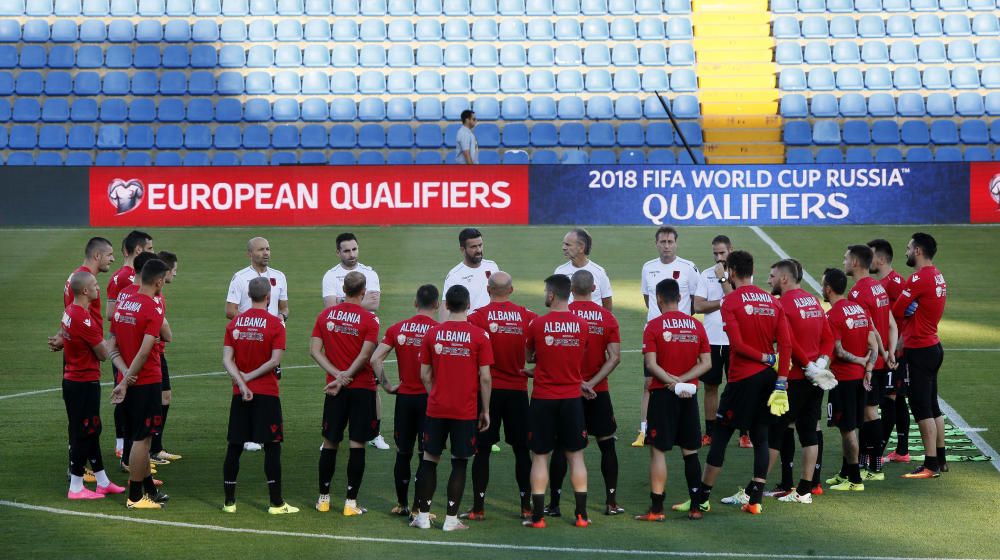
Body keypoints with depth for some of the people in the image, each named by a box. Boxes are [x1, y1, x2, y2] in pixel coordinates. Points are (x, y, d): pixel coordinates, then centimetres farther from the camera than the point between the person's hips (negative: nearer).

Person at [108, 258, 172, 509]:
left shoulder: (122, 304, 9)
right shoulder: (153, 308, -15)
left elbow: (113, 345, 10)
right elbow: (144, 351, -21)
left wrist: (125, 374, 6)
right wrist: (126, 380, -17)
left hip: (130, 381, 8)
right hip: (147, 382, -8)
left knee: (139, 438, 15)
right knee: (141, 438, -1)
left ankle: (149, 489, 24)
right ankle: (135, 497, 5)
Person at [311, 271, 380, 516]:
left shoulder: (325, 315, 4)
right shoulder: (369, 319, -7)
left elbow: (315, 350, -2)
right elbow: (365, 355, -15)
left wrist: (337, 375, -7)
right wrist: (344, 378, -11)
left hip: (335, 389, 3)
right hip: (362, 388, -3)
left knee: (330, 443, 11)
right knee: (357, 445, 1)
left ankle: (323, 498, 18)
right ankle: (351, 502, 2)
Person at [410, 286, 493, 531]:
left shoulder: (432, 333, 0)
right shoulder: (479, 336, -6)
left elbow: (425, 375, 4)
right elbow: (484, 377, -6)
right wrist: (485, 410, 3)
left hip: (436, 409, 2)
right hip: (466, 411, -2)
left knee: (429, 460, 10)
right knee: (459, 463, 5)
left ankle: (423, 516, 13)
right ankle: (451, 519, 6)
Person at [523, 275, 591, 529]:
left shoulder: (537, 324, -9)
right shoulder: (582, 325, -2)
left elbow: (528, 357, 5)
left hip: (543, 399, -2)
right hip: (572, 398, 2)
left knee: (540, 456, 6)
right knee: (575, 456, 9)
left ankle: (537, 516, 6)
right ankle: (581, 515, 10)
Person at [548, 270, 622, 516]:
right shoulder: (607, 317, 0)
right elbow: (615, 357, -7)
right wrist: (592, 383, -10)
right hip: (599, 393, 1)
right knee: (607, 445, 11)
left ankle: (554, 503, 7)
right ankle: (611, 502, 13)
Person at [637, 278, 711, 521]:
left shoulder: (654, 326, -6)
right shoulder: (696, 325, 6)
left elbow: (651, 364, -14)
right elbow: (706, 363, 1)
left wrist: (673, 382, -13)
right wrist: (682, 380, -6)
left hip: (663, 394, -4)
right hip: (689, 395, 4)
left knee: (658, 450, 1)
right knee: (690, 451, 11)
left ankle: (657, 508, 0)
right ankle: (695, 506, 13)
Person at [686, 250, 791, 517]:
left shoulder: (730, 302, -7)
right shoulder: (772, 301, 9)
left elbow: (737, 344, -17)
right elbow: (785, 344, 2)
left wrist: (764, 357, -6)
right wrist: (781, 380, 0)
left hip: (743, 378, -5)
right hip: (769, 376, 5)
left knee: (720, 436, 0)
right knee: (760, 437, 11)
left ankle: (701, 500, 2)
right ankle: (754, 499, 12)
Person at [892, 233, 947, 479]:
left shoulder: (918, 279, -18)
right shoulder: (937, 276, 11)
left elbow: (896, 311, -15)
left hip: (920, 351, -9)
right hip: (933, 346, 9)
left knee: (922, 408, -6)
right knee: (932, 406, 15)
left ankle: (930, 465, -4)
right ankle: (940, 458, 21)